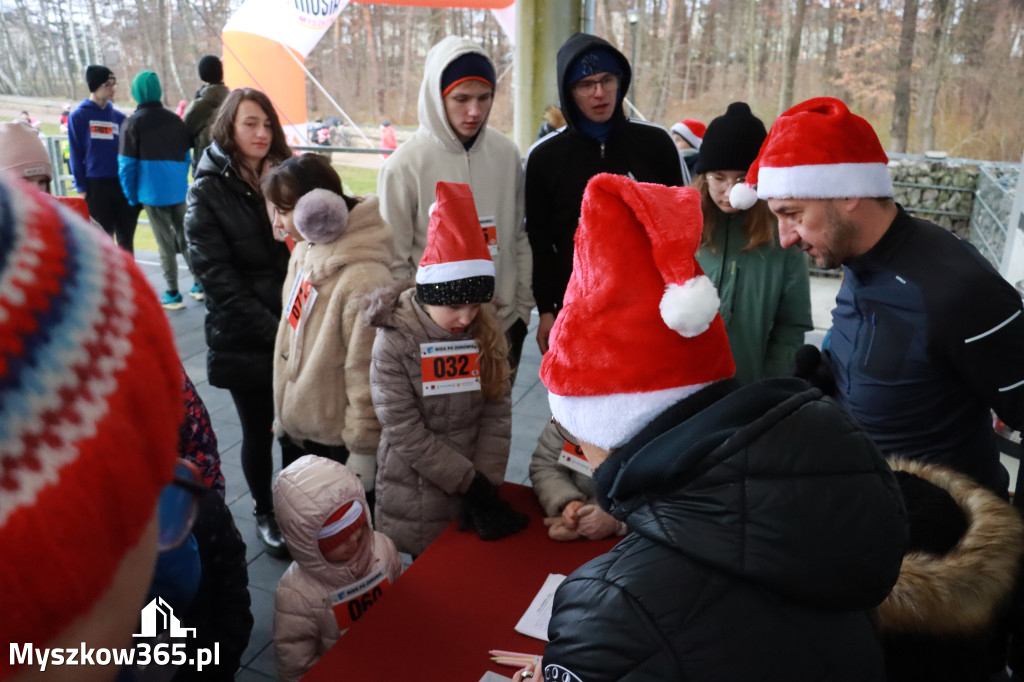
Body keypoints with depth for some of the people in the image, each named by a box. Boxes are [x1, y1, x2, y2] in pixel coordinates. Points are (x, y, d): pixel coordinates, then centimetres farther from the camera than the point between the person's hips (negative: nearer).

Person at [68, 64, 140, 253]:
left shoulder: (119, 117, 11)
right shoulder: (78, 116, 2)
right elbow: (75, 154, 0)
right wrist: (81, 187, -6)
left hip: (122, 184, 3)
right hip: (95, 186, -3)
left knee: (126, 237, 7)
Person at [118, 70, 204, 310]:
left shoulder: (132, 123, -6)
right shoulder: (174, 120, 6)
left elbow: (127, 164, -7)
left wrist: (132, 196, 3)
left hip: (153, 192, -4)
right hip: (179, 191, 4)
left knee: (165, 243, 1)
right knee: (184, 237, 15)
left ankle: (173, 294, 5)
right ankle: (199, 284, 16)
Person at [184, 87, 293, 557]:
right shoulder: (207, 191, -3)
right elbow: (217, 276, -10)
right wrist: (273, 329, -17)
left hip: (296, 331, 3)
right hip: (244, 339, -2)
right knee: (258, 431, 10)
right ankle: (265, 514, 32)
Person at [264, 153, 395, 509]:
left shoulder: (364, 278, -27)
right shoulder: (304, 253, 0)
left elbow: (366, 373, -22)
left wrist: (364, 448, -15)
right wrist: (285, 411, 17)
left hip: (342, 440, -8)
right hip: (306, 426, 8)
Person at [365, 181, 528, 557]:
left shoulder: (486, 333, -5)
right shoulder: (393, 343, -16)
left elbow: (497, 414, -4)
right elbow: (406, 433, -18)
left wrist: (487, 484, -11)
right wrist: (472, 484, -17)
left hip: (475, 487, 3)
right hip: (415, 503, -3)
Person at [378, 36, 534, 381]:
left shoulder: (506, 153, 1)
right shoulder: (404, 165, -11)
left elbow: (518, 239, 9)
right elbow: (396, 263, -6)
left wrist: (522, 309, 8)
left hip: (504, 327, 4)